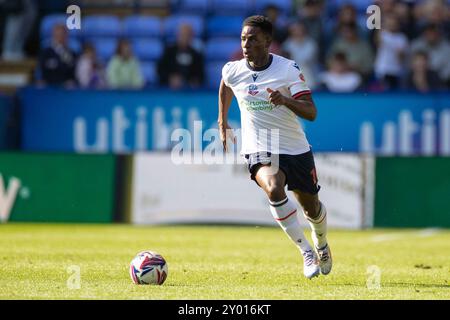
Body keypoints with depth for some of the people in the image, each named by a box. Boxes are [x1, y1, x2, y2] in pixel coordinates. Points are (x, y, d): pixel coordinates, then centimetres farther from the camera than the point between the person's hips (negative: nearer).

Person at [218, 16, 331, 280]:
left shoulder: (289, 69, -13)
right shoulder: (232, 71, -5)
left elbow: (311, 112, -17)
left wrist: (285, 100, -35)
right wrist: (223, 122, 25)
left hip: (296, 149, 0)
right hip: (258, 149, 0)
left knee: (311, 207, 13)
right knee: (273, 189, -32)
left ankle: (321, 245, 49)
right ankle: (306, 252, -20)